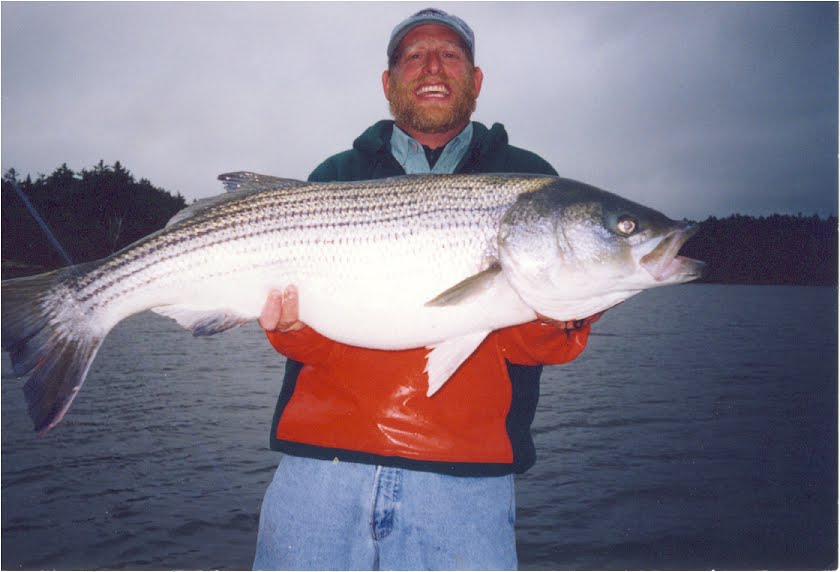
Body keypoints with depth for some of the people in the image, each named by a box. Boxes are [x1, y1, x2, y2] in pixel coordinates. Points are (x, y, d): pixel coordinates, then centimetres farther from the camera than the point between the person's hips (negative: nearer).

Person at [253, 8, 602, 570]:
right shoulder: (336, 176, 11)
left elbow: (528, 346, 2)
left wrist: (550, 320, -20)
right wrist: (297, 326, -17)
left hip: (465, 477, 0)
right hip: (322, 458, 1)